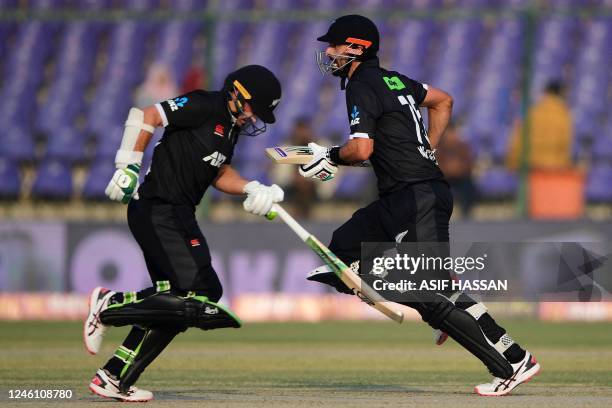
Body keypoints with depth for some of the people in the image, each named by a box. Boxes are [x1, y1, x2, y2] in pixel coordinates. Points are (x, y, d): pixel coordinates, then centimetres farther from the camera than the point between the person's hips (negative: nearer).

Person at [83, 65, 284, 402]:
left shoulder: (231, 125, 17)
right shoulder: (205, 106, -12)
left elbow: (219, 173, 22)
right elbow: (147, 116, -15)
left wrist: (251, 189, 5)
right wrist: (128, 166, -18)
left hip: (178, 216, 11)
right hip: (158, 212, -11)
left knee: (170, 305, 11)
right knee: (195, 295, -18)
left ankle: (113, 379, 13)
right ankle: (109, 305, -7)